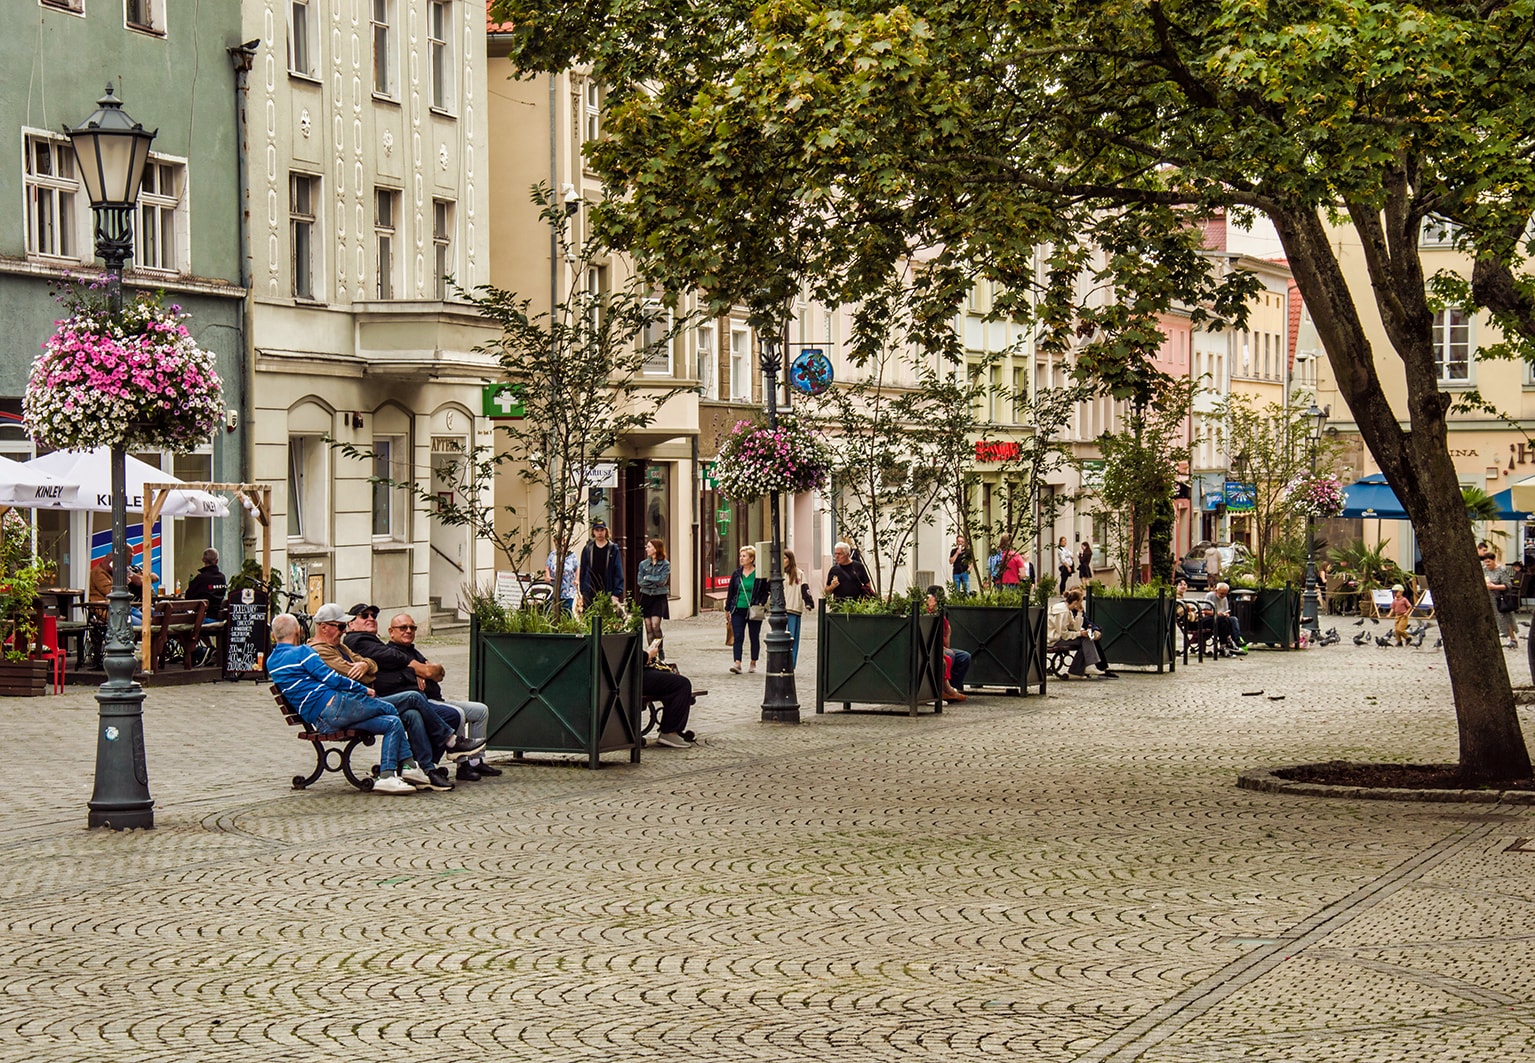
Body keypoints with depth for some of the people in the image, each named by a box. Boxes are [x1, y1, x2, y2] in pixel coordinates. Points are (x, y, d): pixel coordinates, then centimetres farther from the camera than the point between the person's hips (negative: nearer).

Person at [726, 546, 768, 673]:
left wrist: (761, 604, -11)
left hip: (754, 611, -2)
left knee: (754, 637, 8)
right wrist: (728, 609, 8)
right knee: (738, 637, -7)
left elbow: (766, 592, 3)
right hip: (738, 610, 2)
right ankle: (737, 664, -12)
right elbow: (730, 592, 11)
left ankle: (753, 663, 21)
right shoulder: (736, 574, 6)